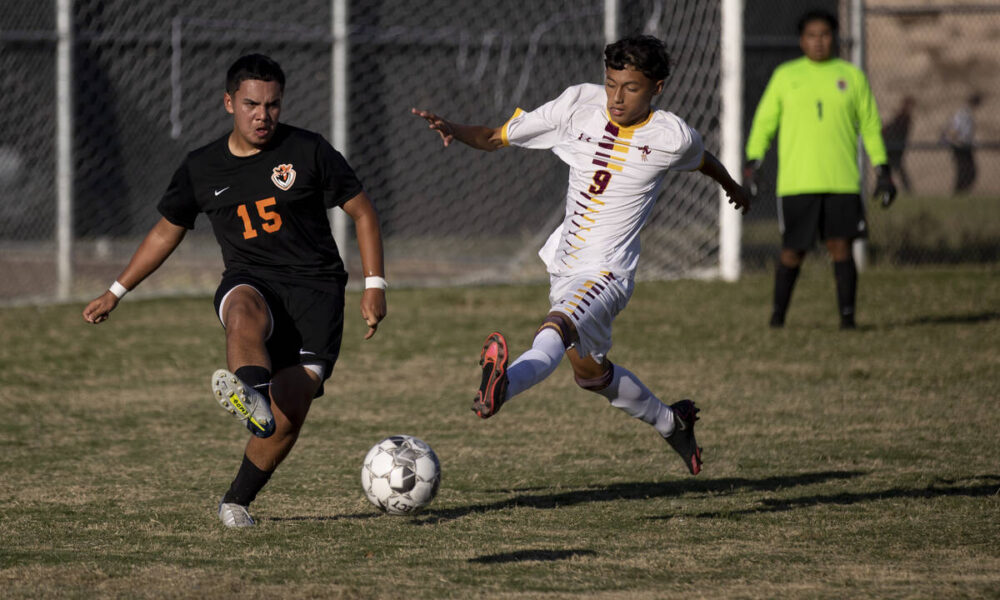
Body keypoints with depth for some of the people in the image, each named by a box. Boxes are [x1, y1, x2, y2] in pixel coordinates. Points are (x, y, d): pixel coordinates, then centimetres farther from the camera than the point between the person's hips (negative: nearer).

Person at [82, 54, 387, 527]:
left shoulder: (308, 152, 1)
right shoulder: (201, 168, 9)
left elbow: (362, 212, 7)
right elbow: (166, 231, 23)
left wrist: (374, 285, -2)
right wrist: (115, 293, 25)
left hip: (315, 288, -1)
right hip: (249, 282, 1)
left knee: (290, 410, -17)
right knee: (247, 313, -39)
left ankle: (237, 500, 3)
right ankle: (250, 395, -69)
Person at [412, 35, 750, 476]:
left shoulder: (671, 137, -8)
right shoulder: (579, 104, -2)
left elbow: (702, 160, 17)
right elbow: (498, 137, 2)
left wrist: (732, 187, 40)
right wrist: (455, 131, -19)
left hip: (607, 272, -6)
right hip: (563, 263, 6)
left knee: (555, 330, -37)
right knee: (589, 371, 24)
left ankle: (503, 385, -66)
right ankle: (671, 423, 47)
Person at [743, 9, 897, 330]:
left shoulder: (852, 76, 11)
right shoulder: (785, 75, 10)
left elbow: (870, 126, 14)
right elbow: (764, 120, 12)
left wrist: (882, 171, 7)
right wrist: (752, 162, 0)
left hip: (842, 181, 0)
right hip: (796, 180, 0)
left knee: (840, 246, -8)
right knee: (792, 251, 1)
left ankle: (847, 316, -3)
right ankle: (777, 316, 15)